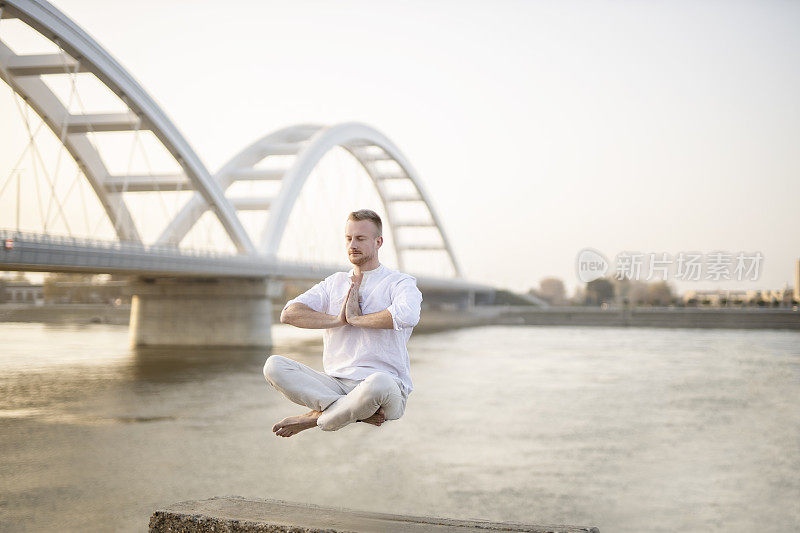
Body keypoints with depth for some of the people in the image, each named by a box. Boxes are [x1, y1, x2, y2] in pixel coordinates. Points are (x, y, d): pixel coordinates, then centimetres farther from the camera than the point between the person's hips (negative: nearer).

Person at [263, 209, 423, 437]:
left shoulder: (400, 283, 4)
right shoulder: (334, 283, 18)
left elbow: (407, 315, -22)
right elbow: (289, 314, 4)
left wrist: (356, 319, -9)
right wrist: (337, 320, -8)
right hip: (335, 383, 5)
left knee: (379, 384, -42)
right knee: (274, 365, -16)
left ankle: (316, 418, -15)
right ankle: (359, 411, -24)